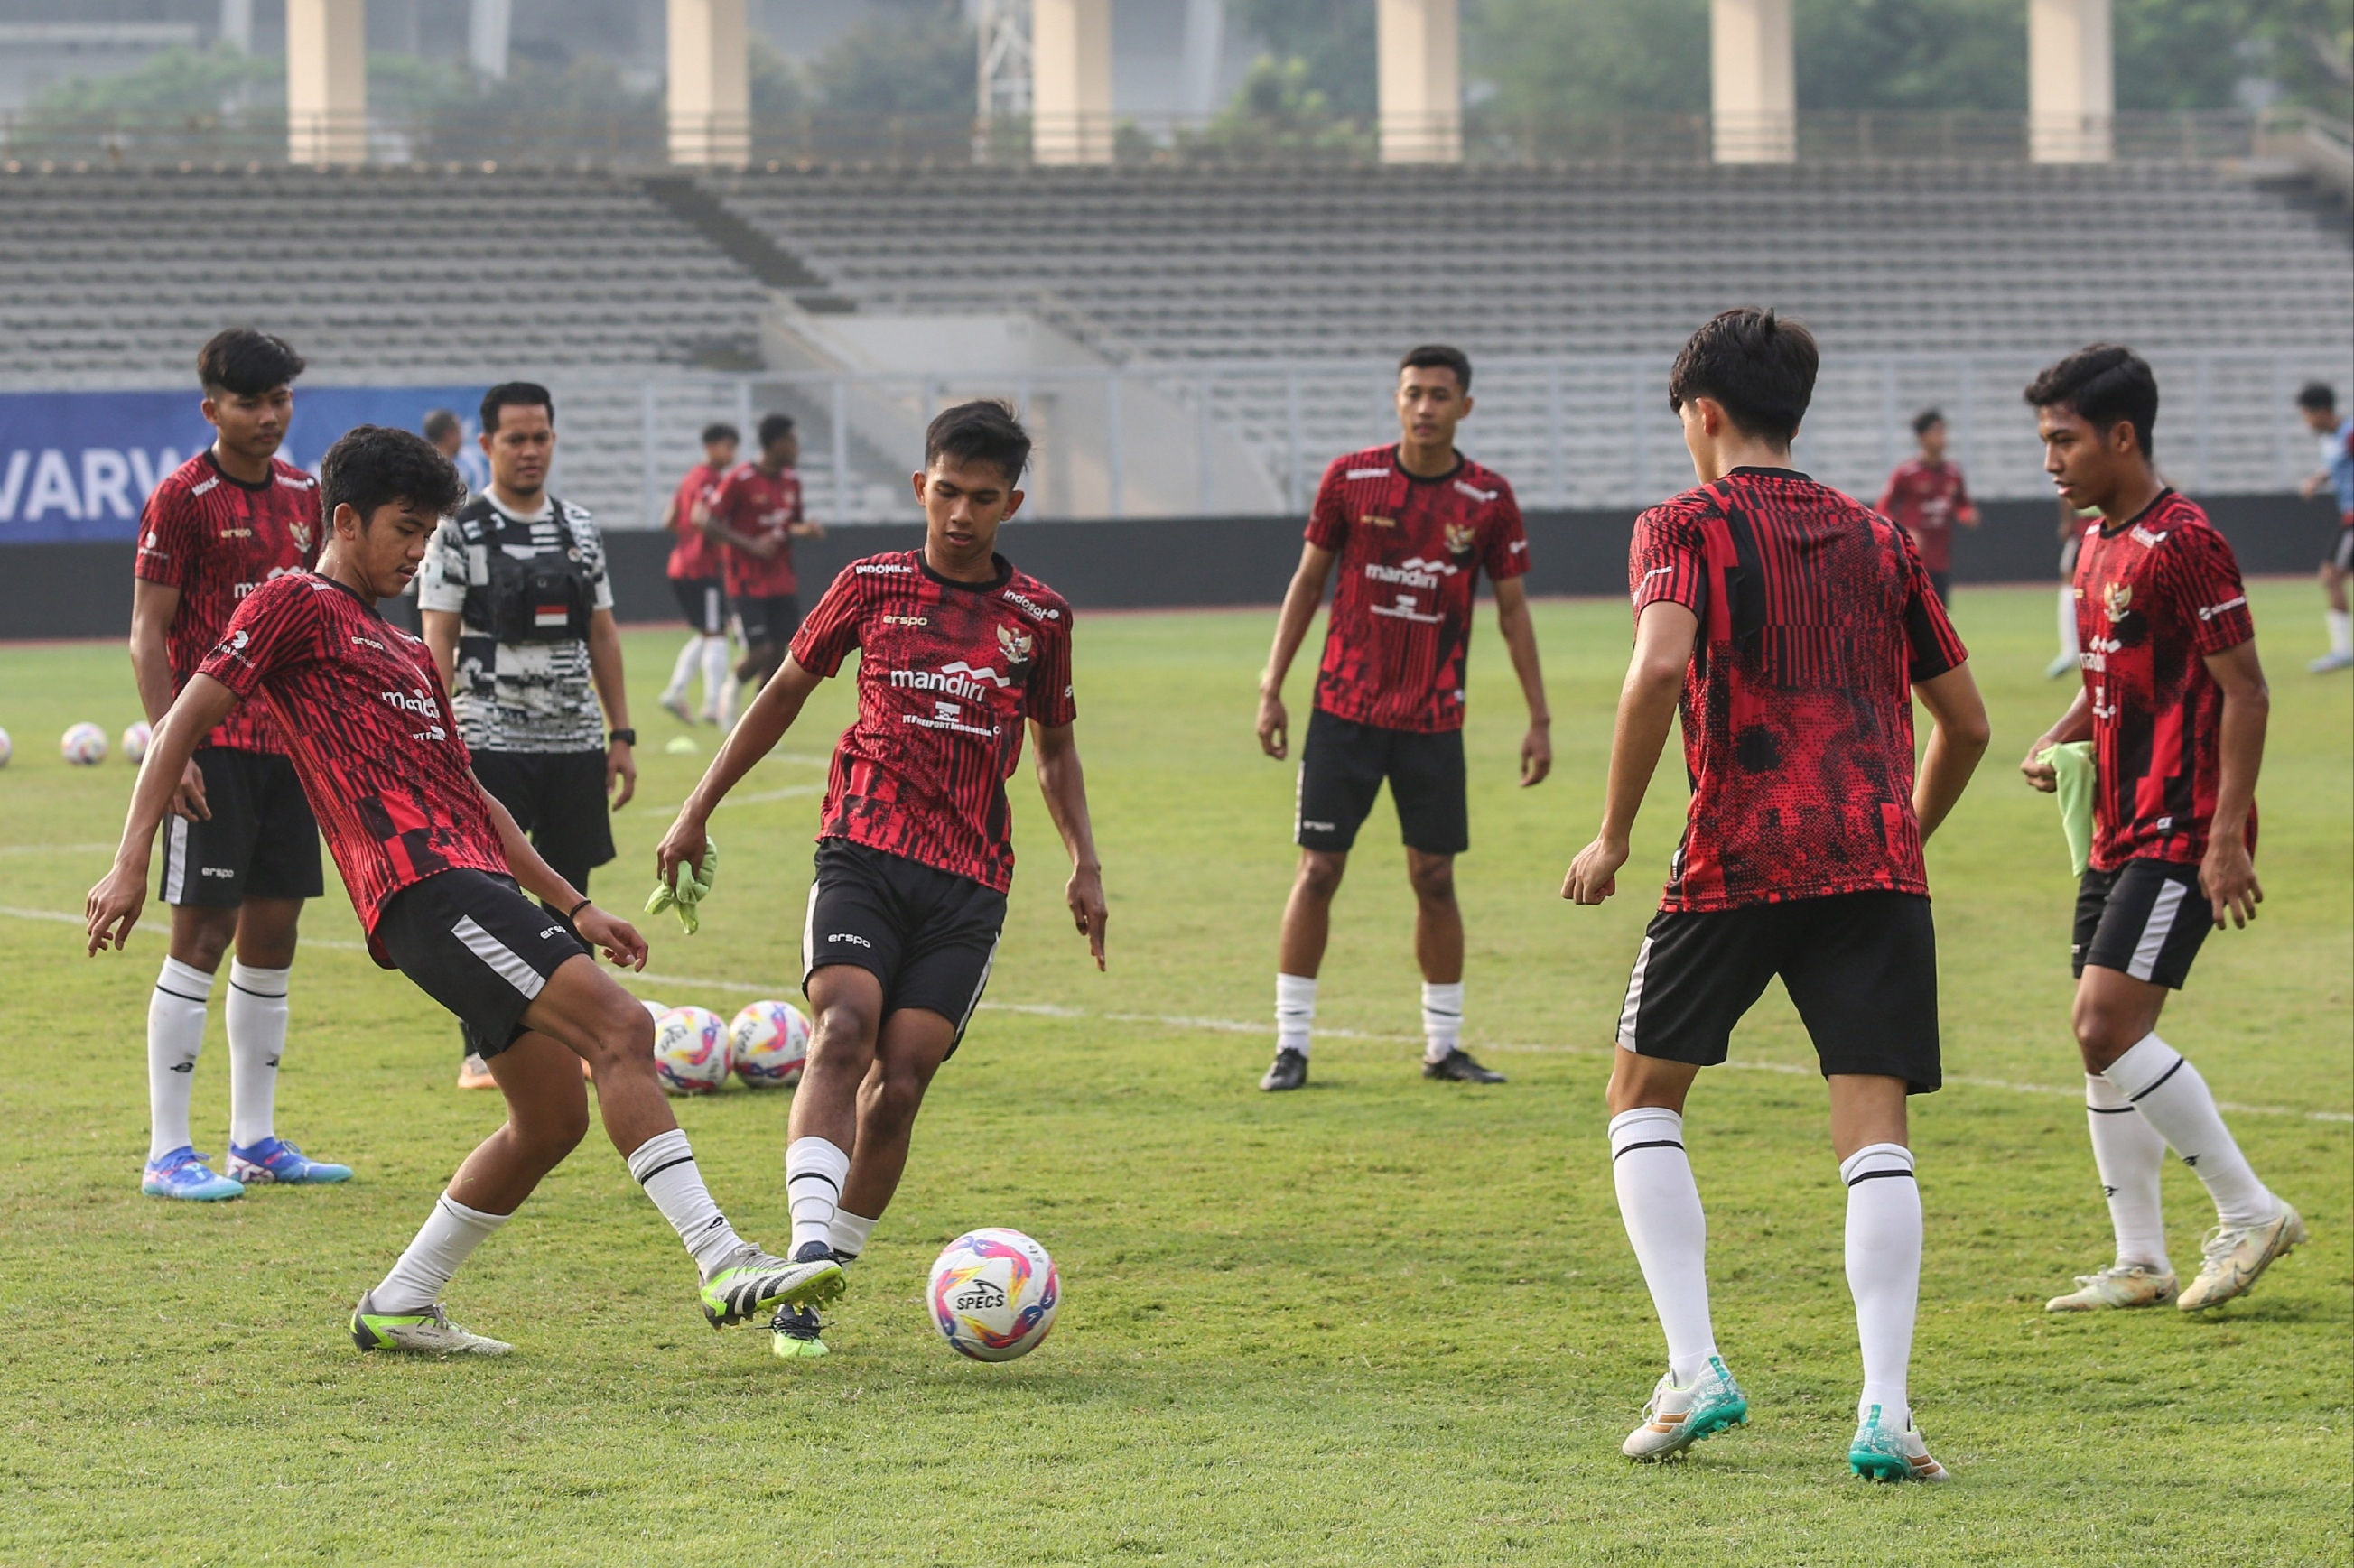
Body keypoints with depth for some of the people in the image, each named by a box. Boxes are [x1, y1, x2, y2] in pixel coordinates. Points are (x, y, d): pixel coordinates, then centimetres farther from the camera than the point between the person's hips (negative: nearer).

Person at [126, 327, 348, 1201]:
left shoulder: (303, 495, 11)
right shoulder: (184, 498, -9)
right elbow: (147, 637, -10)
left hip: (288, 742, 7)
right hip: (214, 746, -7)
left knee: (273, 932, 9)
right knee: (203, 932, -7)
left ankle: (255, 1141, 16)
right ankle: (168, 1153, -4)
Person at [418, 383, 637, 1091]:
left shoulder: (580, 529, 12)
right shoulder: (458, 533, -3)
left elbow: (603, 636, 15)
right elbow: (437, 645, -6)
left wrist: (621, 734, 10)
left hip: (576, 741, 5)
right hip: (492, 741, -5)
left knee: (569, 893, 8)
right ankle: (481, 1052, 1)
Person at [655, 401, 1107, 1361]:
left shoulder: (1039, 616, 11)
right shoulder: (874, 586, 7)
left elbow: (1054, 749, 23)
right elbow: (786, 692, 17)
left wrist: (1085, 865, 10)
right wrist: (698, 811, 15)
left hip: (968, 883, 1)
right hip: (863, 850, -1)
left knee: (898, 1083, -8)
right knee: (843, 1030, -25)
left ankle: (831, 1271, 5)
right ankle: (809, 1255, -34)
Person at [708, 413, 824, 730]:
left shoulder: (791, 481, 8)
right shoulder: (740, 480, -14)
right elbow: (712, 522, -12)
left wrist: (806, 529, -4)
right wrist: (750, 545, -22)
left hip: (781, 582, 6)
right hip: (747, 583, -6)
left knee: (778, 652, 3)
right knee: (760, 653, -13)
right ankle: (732, 690, 19)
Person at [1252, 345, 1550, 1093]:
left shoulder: (1488, 499, -1)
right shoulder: (1350, 478, -2)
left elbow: (1512, 609, 5)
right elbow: (1307, 582, 5)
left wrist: (1539, 717, 2)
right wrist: (1271, 689, 2)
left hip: (1433, 719, 1)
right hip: (1344, 711, -1)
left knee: (1434, 879, 4)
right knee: (1317, 871, -2)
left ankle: (1443, 1045, 15)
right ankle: (1291, 1044, 3)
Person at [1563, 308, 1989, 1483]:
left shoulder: (1685, 527, 4)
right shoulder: (1879, 540, 18)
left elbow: (1661, 665, -16)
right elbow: (1965, 723, 20)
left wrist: (1612, 835, -8)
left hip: (1737, 858, -3)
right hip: (1878, 861, 3)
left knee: (1643, 1097, 14)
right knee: (1873, 1126, -1)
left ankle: (1694, 1372, 2)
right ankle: (1884, 1409, -15)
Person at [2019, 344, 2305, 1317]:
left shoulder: (2183, 544, -15)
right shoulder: (2096, 546, 13)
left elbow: (2244, 692, -15)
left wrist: (2227, 837, -19)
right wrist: (2056, 743, 5)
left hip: (2180, 834, -9)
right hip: (2120, 829, 9)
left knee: (2108, 1029, -16)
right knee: (2101, 1041, 8)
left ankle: (2250, 1213, -5)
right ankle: (2141, 1264, 14)